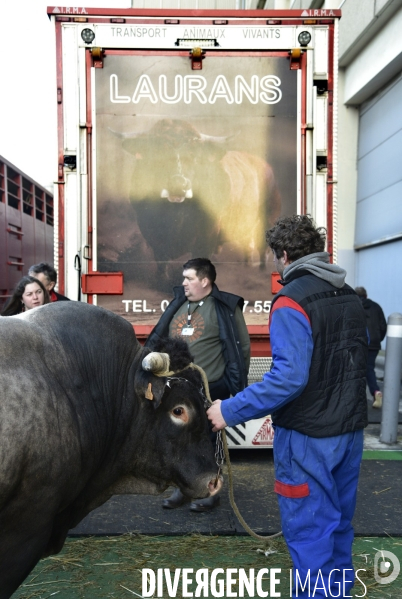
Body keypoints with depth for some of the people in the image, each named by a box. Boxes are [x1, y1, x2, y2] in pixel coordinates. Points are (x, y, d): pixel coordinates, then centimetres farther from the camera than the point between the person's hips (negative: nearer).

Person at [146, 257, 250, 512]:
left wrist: (236, 385, -10)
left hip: (209, 391, -6)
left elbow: (242, 347, -10)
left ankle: (210, 491, 25)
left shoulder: (224, 307, -10)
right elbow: (162, 340, 16)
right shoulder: (178, 304, 10)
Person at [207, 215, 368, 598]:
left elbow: (289, 376, -27)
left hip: (308, 435, -8)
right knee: (339, 522, 22)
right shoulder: (350, 296, 7)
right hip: (350, 427, 8)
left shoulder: (292, 300, -18)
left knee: (309, 530, 7)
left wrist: (231, 411, -22)